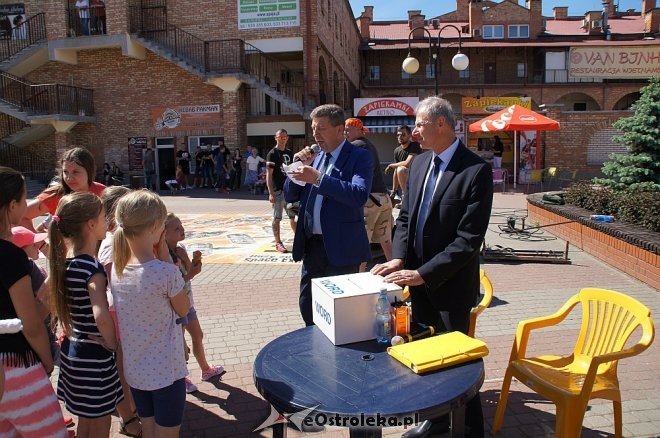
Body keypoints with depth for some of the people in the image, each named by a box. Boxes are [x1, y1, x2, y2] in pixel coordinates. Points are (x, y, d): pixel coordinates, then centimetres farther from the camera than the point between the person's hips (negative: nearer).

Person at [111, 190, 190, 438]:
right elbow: (184, 310, -9)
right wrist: (166, 259, -13)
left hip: (134, 370, 6)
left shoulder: (116, 269, -7)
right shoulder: (166, 272, -26)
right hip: (166, 371, -6)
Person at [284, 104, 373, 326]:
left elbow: (359, 195, -25)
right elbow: (290, 196, 14)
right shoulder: (315, 158, 12)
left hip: (341, 247, -6)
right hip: (312, 245, 7)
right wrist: (301, 166, -2)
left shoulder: (359, 157, -7)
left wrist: (317, 178, -26)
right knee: (307, 306, 16)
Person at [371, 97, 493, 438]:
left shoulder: (476, 170, -17)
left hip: (450, 284, -6)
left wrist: (424, 274, -22)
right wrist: (399, 258, -7)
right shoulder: (419, 163, 5)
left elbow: (469, 239, -21)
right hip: (419, 280, 6)